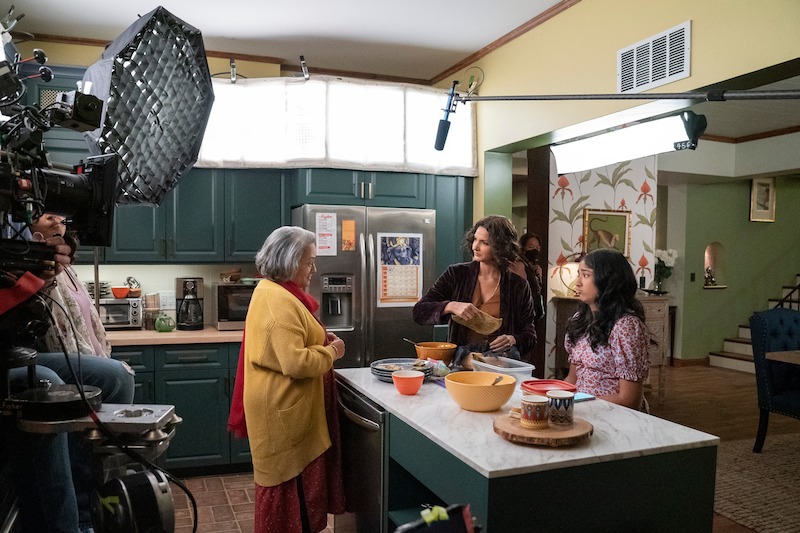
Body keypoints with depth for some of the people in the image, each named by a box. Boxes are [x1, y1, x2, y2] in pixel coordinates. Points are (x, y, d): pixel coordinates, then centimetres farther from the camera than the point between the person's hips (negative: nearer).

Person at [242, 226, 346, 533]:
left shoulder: (274, 292, 11)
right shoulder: (279, 300, -23)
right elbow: (295, 362, -29)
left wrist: (321, 342, 9)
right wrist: (331, 352, -14)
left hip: (285, 407, 11)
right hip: (284, 411, -11)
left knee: (293, 481, 20)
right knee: (289, 483, 4)